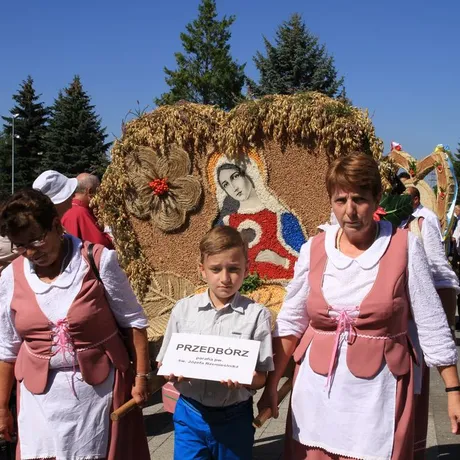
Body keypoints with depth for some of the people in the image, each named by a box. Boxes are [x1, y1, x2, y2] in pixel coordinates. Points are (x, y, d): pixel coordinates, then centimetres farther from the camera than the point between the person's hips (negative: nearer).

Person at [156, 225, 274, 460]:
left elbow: (261, 378, -6)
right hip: (189, 414, 1)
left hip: (234, 418, -1)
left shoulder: (256, 315, -9)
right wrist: (173, 373, -18)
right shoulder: (183, 309, -2)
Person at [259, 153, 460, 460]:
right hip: (318, 392, 3)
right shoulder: (314, 250, 0)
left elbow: (432, 326, -3)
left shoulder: (405, 247, -7)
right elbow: (290, 322, 7)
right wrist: (271, 385, 7)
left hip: (378, 392, -2)